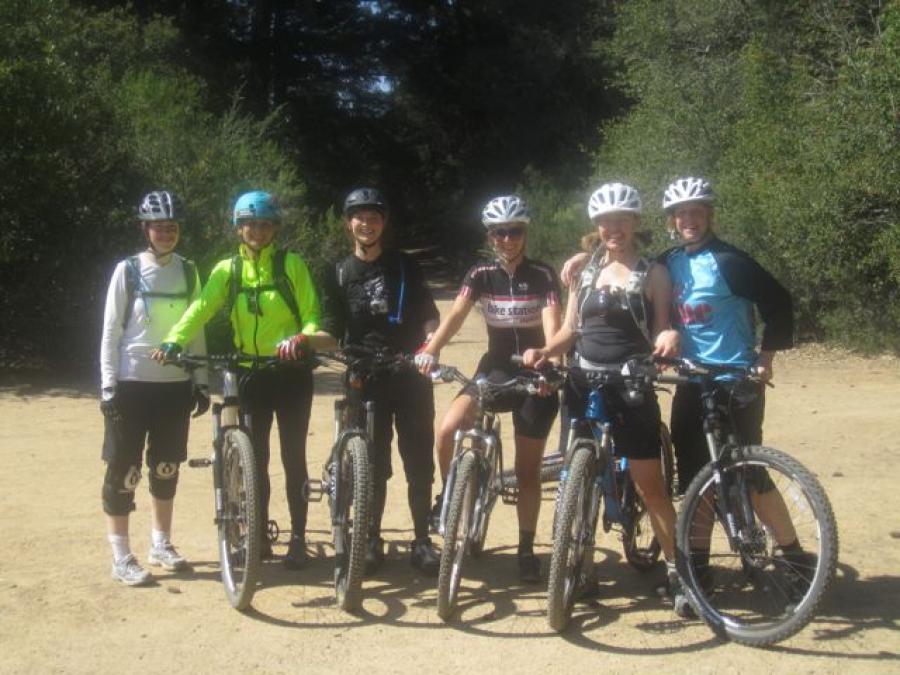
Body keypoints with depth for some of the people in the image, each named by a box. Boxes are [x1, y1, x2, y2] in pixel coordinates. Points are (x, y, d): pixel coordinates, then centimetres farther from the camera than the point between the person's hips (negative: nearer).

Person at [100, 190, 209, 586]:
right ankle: (121, 556, 8)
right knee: (123, 471, 0)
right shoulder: (127, 271, -4)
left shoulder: (188, 272, 6)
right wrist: (108, 386, -10)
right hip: (132, 384, -3)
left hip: (175, 385, 4)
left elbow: (196, 330, 10)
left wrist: (201, 381, 7)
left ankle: (160, 544, 26)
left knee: (165, 468, 12)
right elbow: (111, 333, -4)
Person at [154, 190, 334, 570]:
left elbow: (311, 316, -6)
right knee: (255, 460, 7)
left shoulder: (291, 264, -2)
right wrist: (174, 341, -27)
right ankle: (260, 538, 19)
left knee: (293, 457, 2)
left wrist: (303, 339, -28)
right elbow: (201, 309, -10)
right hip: (252, 374, 2)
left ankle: (298, 539, 12)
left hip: (291, 373, -2)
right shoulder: (227, 270, 4)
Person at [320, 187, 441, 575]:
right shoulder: (339, 274, 9)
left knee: (419, 463, 1)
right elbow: (333, 331, 7)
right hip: (365, 379, 1)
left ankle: (422, 541, 12)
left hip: (410, 376, 0)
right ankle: (372, 541, 16)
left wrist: (429, 345, -16)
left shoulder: (405, 267, 6)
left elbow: (429, 315, 2)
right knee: (372, 466, 4)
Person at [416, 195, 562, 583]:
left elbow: (552, 324, -21)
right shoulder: (481, 275, -2)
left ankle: (526, 548, 18)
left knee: (527, 470, 4)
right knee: (447, 429, -23)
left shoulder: (542, 276, -8)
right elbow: (456, 314, -16)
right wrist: (429, 351, -33)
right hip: (495, 369, 2)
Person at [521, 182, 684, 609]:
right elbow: (570, 330, 10)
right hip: (583, 384, 4)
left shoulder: (653, 274, 0)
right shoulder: (584, 271, 9)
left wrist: (670, 338, -25)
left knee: (649, 483, -3)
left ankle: (676, 570, 7)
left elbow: (658, 334, -2)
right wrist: (544, 352, -8)